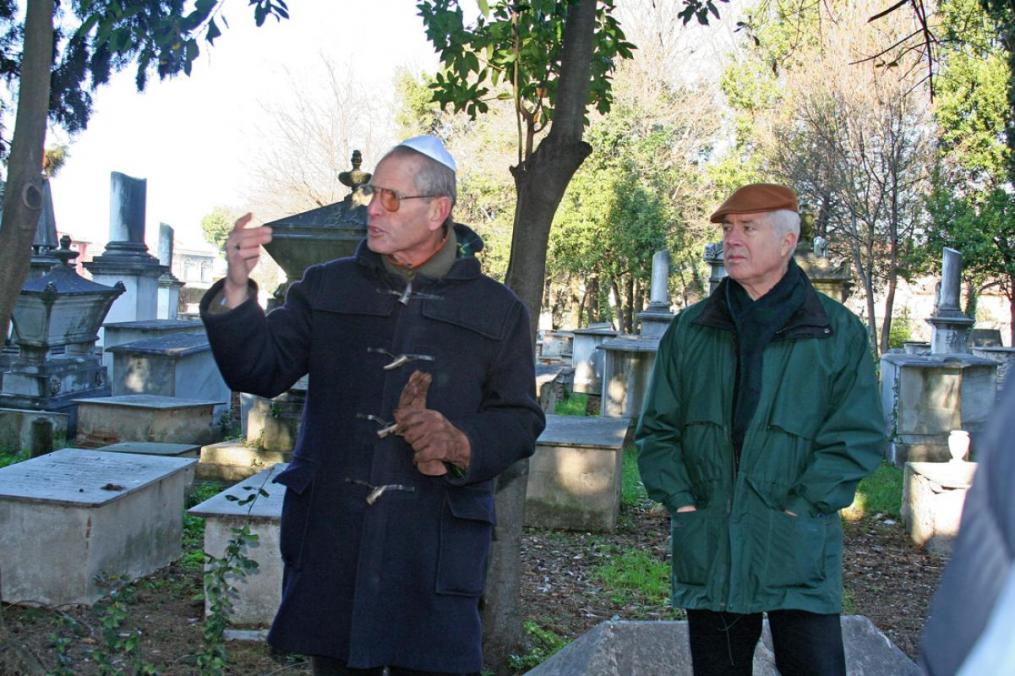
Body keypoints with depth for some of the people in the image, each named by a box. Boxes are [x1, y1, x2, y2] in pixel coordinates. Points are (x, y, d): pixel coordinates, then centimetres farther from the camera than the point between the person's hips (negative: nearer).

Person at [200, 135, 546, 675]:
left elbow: (519, 421, 5)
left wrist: (463, 444, -15)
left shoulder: (496, 310, 6)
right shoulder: (327, 288, 10)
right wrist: (236, 292, -14)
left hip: (435, 545, -2)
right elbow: (261, 371, 2)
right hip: (331, 535, 2)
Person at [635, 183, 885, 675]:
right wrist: (680, 502, -1)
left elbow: (858, 435, -3)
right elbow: (657, 429, 12)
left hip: (796, 552, -3)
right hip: (707, 554, 3)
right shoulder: (689, 330, 11)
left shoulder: (837, 331, 2)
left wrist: (800, 507, -11)